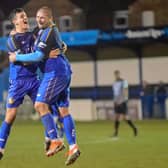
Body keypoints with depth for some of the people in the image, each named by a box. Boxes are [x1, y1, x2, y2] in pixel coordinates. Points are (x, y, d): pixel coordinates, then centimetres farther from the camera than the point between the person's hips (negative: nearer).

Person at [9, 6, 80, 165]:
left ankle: (55, 141, -14)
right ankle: (73, 147, 1)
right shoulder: (45, 30, 18)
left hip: (56, 72, -10)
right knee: (63, 110, 5)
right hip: (64, 72, 10)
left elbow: (39, 56, -17)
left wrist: (17, 57, -8)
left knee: (40, 104, -12)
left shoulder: (48, 33, -13)